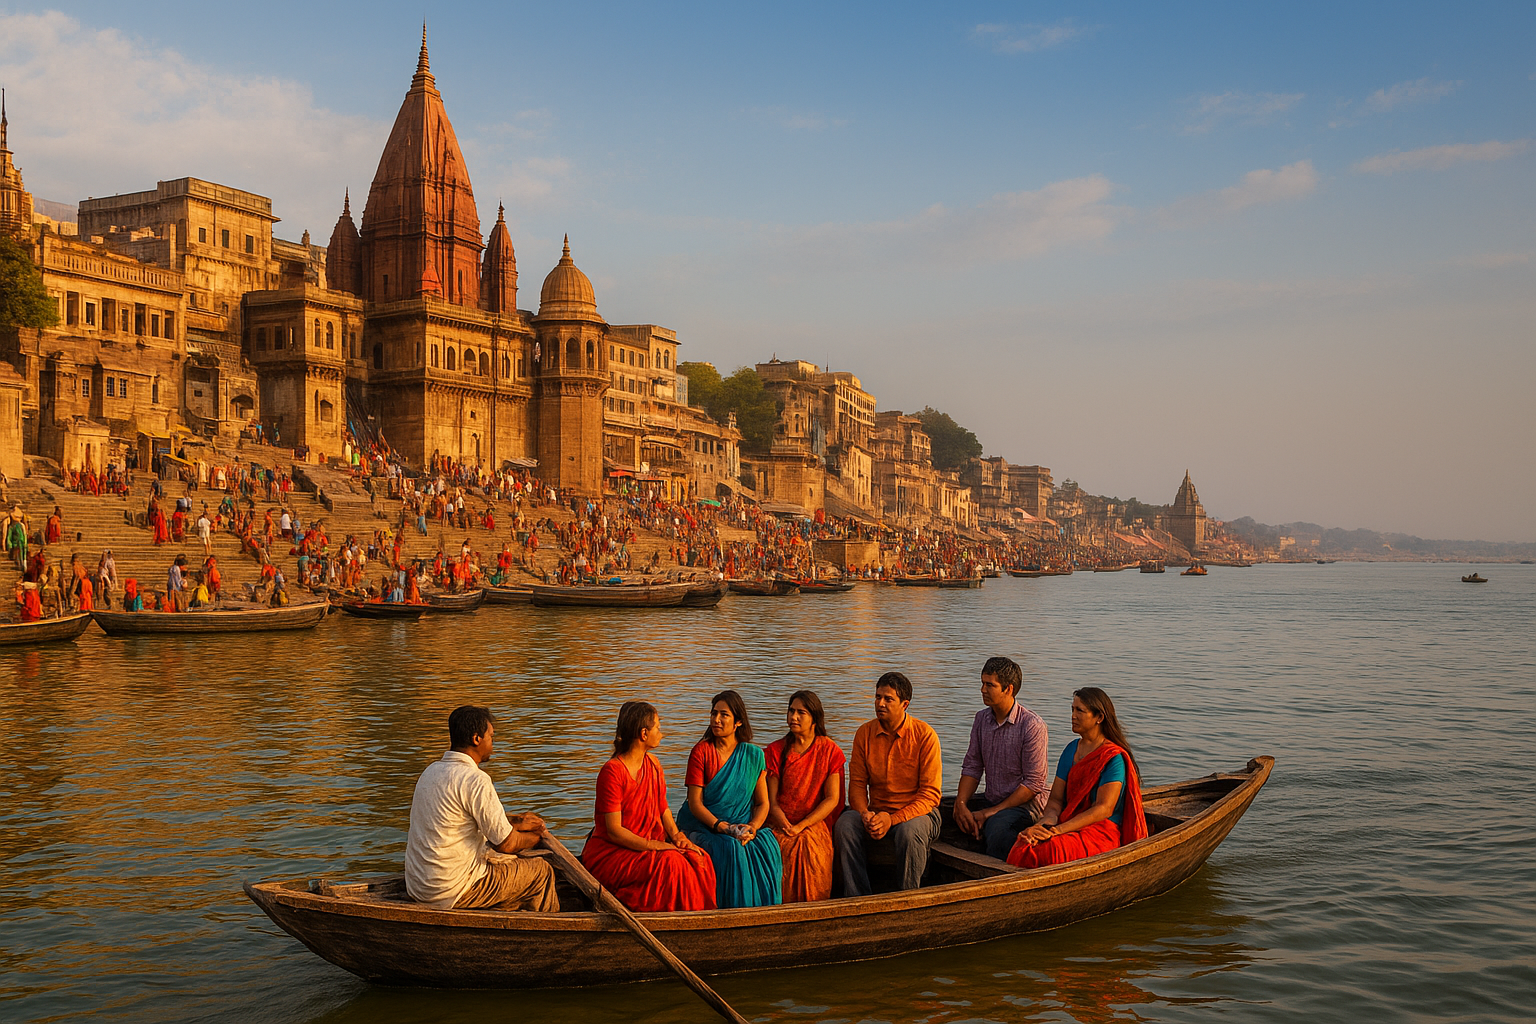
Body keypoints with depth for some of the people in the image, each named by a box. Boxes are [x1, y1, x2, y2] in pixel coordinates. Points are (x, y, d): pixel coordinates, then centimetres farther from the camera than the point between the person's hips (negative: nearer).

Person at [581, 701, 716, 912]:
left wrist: (675, 834, -4)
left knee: (699, 859, -17)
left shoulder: (653, 763, 9)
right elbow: (614, 831, -19)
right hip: (611, 852, -7)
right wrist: (653, 845, -25)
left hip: (651, 842, 8)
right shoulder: (612, 771, -18)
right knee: (670, 863, -31)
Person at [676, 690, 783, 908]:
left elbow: (763, 803, 7)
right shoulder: (701, 751, -1)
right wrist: (723, 827, -20)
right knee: (730, 848, -33)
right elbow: (695, 803, -7)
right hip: (703, 827, -2)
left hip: (743, 827, 3)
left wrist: (752, 827, -15)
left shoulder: (753, 755, 8)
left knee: (767, 846, -27)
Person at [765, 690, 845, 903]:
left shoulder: (829, 750, 4)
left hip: (815, 822, -1)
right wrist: (785, 825, -17)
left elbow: (832, 799, -2)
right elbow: (771, 800, 2)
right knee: (786, 847, -31)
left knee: (810, 846, -33)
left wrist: (801, 826, -13)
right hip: (780, 823, 1)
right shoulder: (776, 750, 7)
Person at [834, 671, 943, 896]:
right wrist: (864, 814, -16)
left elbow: (931, 793, -12)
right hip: (877, 812, 3)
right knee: (845, 824, -26)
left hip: (918, 812, -3)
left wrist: (893, 819, -23)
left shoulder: (925, 735, -10)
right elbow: (857, 784, 6)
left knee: (910, 831, -37)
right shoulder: (864, 734, 2)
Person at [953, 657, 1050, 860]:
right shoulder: (982, 718, 8)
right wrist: (961, 803, -10)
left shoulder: (1032, 725, -14)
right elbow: (972, 767, 8)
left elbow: (1034, 783, -15)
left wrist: (992, 812, -17)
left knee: (997, 825, -38)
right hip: (991, 800, 7)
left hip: (1026, 803, -7)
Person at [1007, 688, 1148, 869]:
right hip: (1069, 826, 6)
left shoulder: (1114, 757, -6)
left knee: (1049, 851, -37)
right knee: (1023, 848, -29)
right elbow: (1055, 799, 12)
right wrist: (1046, 824, -12)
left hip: (1101, 832, -5)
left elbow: (1104, 809, -15)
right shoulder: (1071, 749, 16)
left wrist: (1057, 830, -22)